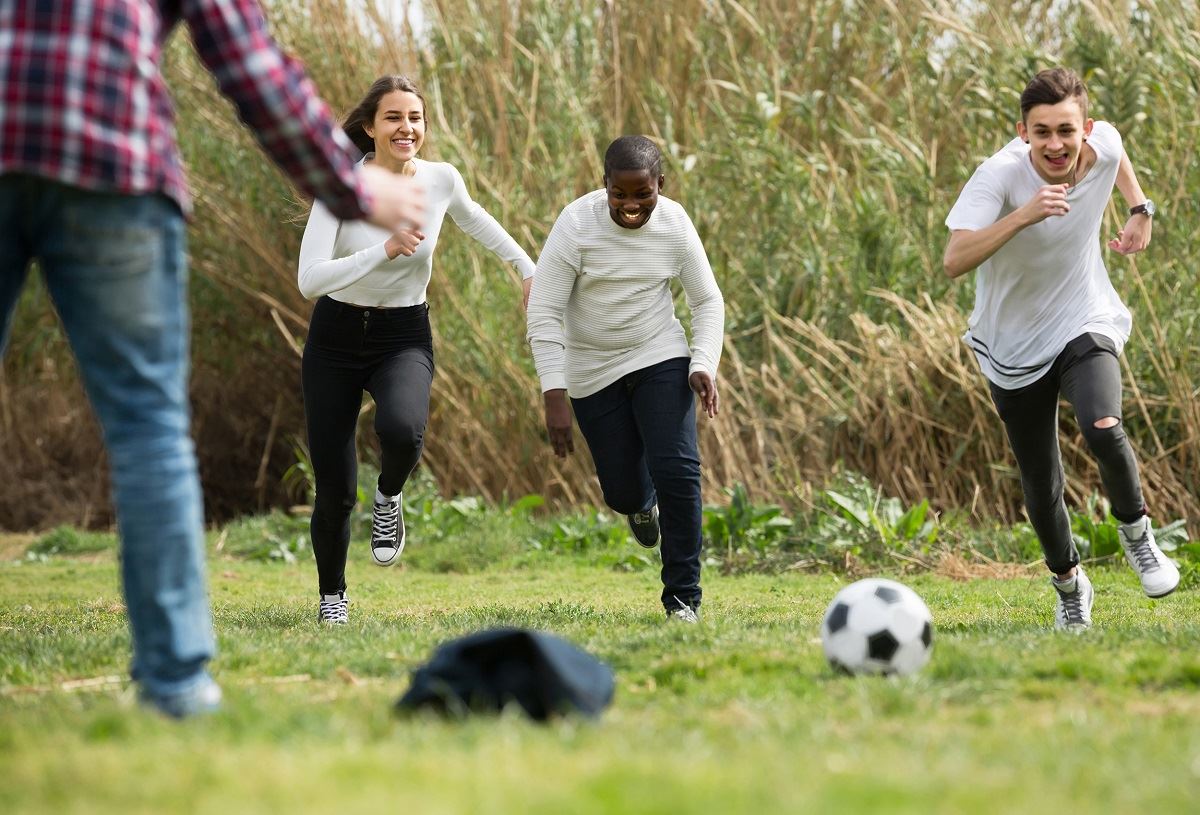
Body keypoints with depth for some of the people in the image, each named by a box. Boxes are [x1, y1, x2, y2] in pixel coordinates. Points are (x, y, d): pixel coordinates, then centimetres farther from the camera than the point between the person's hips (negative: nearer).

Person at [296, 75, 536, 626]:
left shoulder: (442, 180, -8)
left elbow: (474, 220, 17)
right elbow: (310, 280, -25)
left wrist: (529, 269, 24)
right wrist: (384, 250, -33)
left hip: (404, 338, 1)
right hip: (335, 338, -1)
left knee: (401, 430, -34)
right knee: (334, 493, -1)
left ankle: (389, 498, 1)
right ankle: (332, 595, 27)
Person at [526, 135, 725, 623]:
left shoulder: (674, 223, -11)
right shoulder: (577, 224, -20)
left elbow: (707, 300, 1)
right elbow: (543, 313, -18)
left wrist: (704, 364, -15)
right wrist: (554, 396, -24)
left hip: (660, 359, 1)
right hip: (592, 372, -1)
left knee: (677, 471, -16)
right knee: (623, 492, 4)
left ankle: (682, 596, -1)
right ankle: (641, 501, 46)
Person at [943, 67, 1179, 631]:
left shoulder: (1103, 144, -13)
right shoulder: (999, 176, -26)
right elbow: (954, 261, -39)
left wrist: (1140, 210, 5)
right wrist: (1023, 215, -48)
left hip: (1085, 326, 1)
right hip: (1014, 347, -1)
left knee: (1102, 429, -29)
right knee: (1041, 489, 6)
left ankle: (1135, 530, 0)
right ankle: (1069, 586, 35)